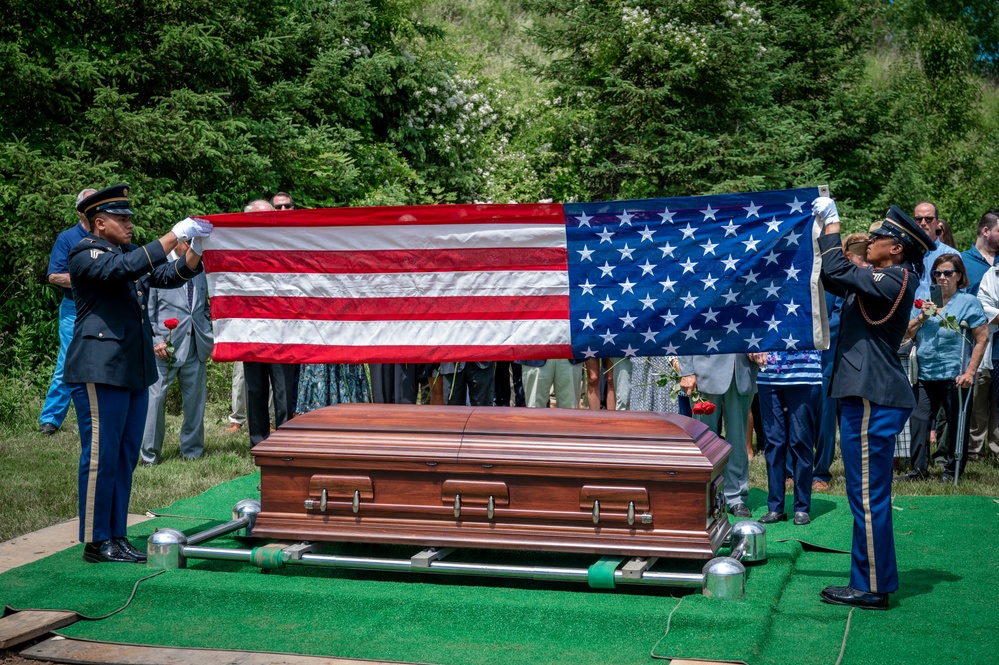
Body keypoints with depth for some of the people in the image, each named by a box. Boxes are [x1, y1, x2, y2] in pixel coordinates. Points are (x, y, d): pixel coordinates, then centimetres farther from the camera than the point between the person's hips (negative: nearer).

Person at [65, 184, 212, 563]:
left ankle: (116, 536, 17)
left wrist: (195, 248, -7)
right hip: (100, 372, -8)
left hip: (135, 372, 8)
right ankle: (95, 543, 3)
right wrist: (173, 236, -24)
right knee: (101, 457, -5)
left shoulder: (133, 253, 18)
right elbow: (124, 269, -23)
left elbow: (172, 276, 10)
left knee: (125, 457, 10)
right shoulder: (84, 255, -5)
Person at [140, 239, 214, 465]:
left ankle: (192, 451, 21)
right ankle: (150, 455, 6)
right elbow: (147, 309, -3)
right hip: (165, 345, -5)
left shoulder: (200, 269, 15)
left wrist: (207, 324, 10)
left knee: (195, 400, 8)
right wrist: (155, 341, -11)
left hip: (196, 345, 5)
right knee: (156, 398, -4)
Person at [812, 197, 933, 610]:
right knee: (867, 495, 16)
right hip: (867, 396, 11)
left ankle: (872, 590, 2)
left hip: (872, 402, -11)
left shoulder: (895, 280, -14)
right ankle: (871, 581, 26)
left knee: (868, 496, -5)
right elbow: (835, 278, 23)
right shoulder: (882, 280, 16)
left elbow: (837, 273, -21)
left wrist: (831, 222, -9)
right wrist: (823, 225, 16)